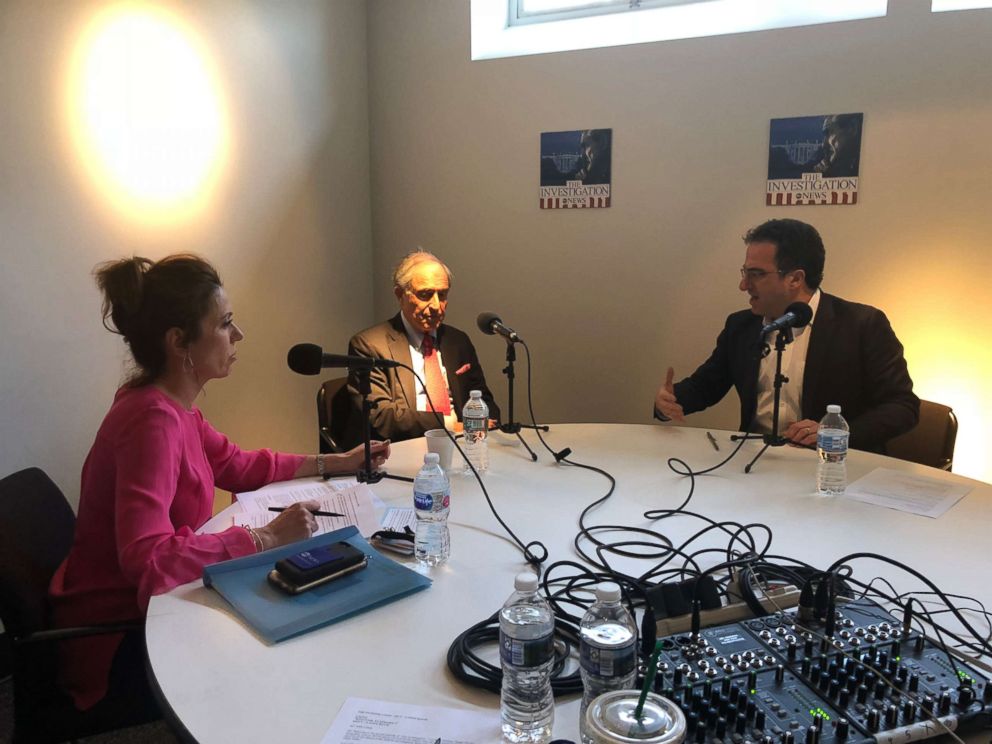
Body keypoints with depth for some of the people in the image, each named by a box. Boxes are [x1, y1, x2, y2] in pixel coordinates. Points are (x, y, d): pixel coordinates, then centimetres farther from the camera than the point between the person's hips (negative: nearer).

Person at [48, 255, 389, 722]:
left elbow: (237, 465, 12)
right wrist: (267, 538, -31)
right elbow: (147, 557, -36)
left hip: (144, 608, 8)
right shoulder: (153, 418, -28)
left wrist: (337, 462, 8)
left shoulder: (171, 404, 0)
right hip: (114, 646, -8)